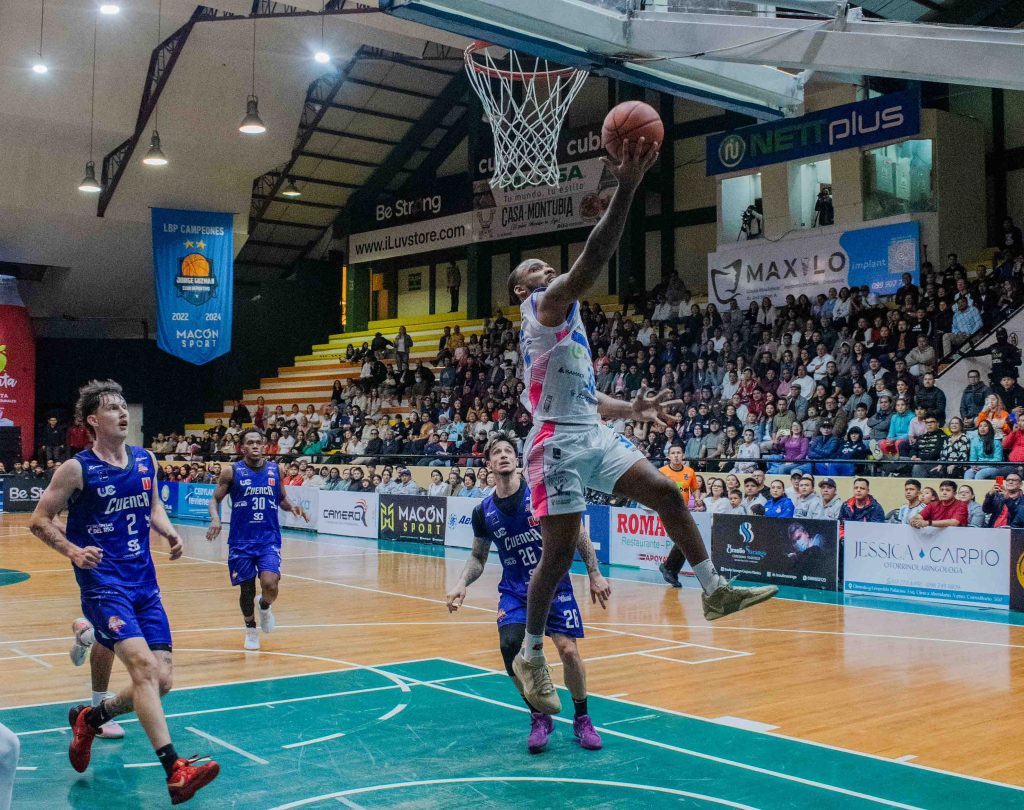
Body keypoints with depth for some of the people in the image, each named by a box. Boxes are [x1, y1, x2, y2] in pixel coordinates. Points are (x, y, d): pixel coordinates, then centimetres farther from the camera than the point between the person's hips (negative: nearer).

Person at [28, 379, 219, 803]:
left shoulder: (146, 460, 8)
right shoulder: (77, 468, -6)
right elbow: (39, 519, 0)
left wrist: (168, 531, 4)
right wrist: (72, 550, -17)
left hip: (144, 582, 6)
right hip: (103, 582, -6)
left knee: (160, 681, 2)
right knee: (143, 665, -23)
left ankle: (89, 718, 30)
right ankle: (175, 771, -26)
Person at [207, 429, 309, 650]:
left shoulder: (276, 470, 3)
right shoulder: (231, 471, -3)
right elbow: (215, 499, 3)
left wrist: (292, 506, -7)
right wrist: (215, 518, -16)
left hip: (269, 539, 1)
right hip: (241, 540, 0)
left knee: (270, 584, -17)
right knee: (246, 589, 6)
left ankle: (265, 606, 19)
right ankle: (250, 628, 34)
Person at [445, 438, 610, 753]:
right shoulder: (483, 511, 0)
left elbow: (577, 533, -1)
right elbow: (478, 557, 12)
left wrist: (595, 574, -3)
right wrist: (461, 584, -6)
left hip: (555, 586, -2)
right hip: (515, 592, 2)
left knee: (568, 650, -13)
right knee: (510, 645, -21)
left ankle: (582, 719, 15)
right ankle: (539, 718, 2)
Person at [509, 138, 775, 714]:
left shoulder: (564, 325, 25)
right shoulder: (546, 306, -5)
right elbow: (593, 261, -23)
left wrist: (631, 410, 17)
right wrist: (627, 187, -27)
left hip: (592, 434, 9)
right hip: (559, 441, -9)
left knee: (666, 493, 2)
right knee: (560, 551, -7)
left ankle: (715, 591, 10)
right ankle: (531, 657, 7)